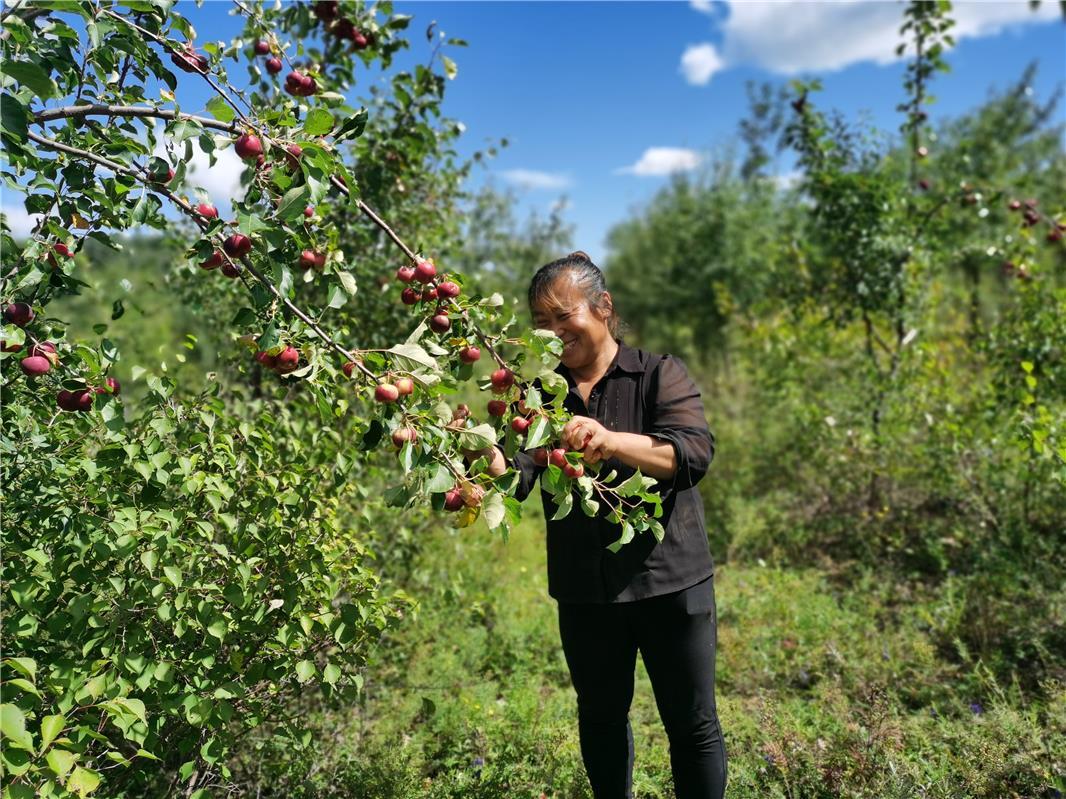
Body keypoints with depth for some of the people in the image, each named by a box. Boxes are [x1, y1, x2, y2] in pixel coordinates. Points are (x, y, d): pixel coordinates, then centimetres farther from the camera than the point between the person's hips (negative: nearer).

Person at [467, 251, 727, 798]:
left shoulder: (660, 375, -5)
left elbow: (694, 452, -22)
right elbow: (516, 473, -10)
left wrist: (612, 441, -39)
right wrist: (490, 462, -34)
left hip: (670, 580, -3)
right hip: (584, 590, 3)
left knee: (692, 724, 10)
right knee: (600, 718, 20)